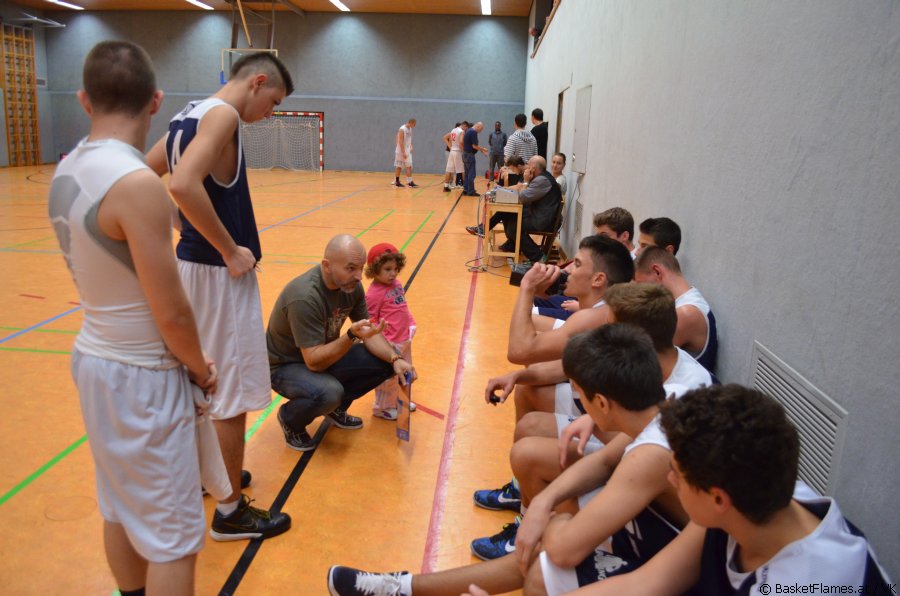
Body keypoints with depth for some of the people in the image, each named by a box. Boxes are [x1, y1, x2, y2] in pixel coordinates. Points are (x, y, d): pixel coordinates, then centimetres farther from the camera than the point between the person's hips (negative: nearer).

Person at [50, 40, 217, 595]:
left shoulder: (68, 169, 3)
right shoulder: (137, 185, -24)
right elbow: (171, 313, -21)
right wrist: (200, 367, -3)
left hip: (95, 358, 9)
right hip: (141, 375, -9)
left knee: (121, 511, 23)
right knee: (172, 538, 5)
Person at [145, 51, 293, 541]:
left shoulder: (190, 114, 12)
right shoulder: (222, 114, -16)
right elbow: (185, 185, -32)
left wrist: (200, 234, 14)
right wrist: (231, 250, -23)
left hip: (192, 262, 10)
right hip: (219, 273, -10)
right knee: (233, 393, 1)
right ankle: (231, 511, 15)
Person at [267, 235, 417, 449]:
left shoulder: (351, 285, -10)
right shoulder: (305, 297, -33)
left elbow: (368, 333, -2)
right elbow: (314, 361, -32)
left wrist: (395, 359, -18)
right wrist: (351, 336, -45)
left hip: (323, 354, 7)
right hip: (286, 365, -7)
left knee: (383, 363, -9)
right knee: (329, 392, -36)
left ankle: (335, 408, 14)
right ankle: (290, 418, -1)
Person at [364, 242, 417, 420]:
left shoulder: (397, 284, 4)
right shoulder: (374, 293, -20)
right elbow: (369, 320, -15)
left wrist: (411, 324, 13)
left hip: (404, 339, 9)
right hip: (390, 343, -8)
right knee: (388, 377, 6)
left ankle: (399, 401, 43)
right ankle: (382, 408, 26)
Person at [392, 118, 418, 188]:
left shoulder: (410, 129, 9)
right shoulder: (402, 129, -18)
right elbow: (400, 142, -22)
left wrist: (411, 148, 7)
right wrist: (403, 153, -25)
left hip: (408, 151, 8)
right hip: (401, 151, -8)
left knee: (409, 166, 1)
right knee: (399, 166, 2)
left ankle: (410, 182, 1)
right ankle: (396, 181, 11)